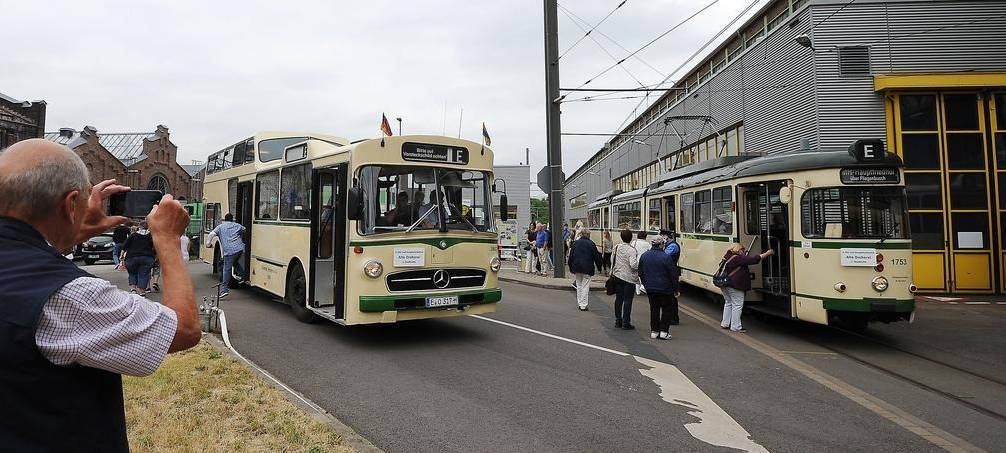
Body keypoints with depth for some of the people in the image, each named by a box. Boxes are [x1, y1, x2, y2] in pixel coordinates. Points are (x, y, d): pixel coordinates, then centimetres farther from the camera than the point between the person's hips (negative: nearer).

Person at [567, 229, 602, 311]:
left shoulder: (575, 243, 5)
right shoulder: (591, 244, -5)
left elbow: (571, 256, 8)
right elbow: (596, 257, -1)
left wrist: (571, 267, 15)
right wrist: (599, 266, 11)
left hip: (576, 267, 4)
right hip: (587, 268, -3)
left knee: (579, 286, 15)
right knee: (585, 287, 0)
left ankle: (579, 303, 17)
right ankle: (583, 305, 0)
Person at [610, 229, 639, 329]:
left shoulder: (616, 248, 3)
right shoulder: (631, 250, -16)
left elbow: (612, 261, 12)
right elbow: (633, 265, -22)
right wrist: (639, 257, -8)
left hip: (617, 276, 6)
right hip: (629, 278, -6)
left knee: (618, 299, 14)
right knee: (627, 300, 1)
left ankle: (618, 321, 21)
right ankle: (626, 323, 4)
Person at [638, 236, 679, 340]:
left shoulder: (644, 256, 2)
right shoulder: (666, 257, -16)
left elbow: (641, 273, 12)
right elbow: (673, 275, -11)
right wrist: (675, 289, -1)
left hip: (650, 288, 5)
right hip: (664, 289, -5)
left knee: (654, 309, 15)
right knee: (667, 308, 10)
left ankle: (654, 331, 16)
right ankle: (663, 331, 5)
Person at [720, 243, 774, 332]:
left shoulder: (728, 256, 12)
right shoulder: (738, 258, -15)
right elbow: (753, 259, -16)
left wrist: (745, 253, 28)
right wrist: (767, 253, -8)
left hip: (725, 284, 10)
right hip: (734, 286, -10)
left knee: (728, 303, 20)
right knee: (737, 305, -2)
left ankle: (725, 323, 24)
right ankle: (735, 327, 1)